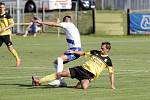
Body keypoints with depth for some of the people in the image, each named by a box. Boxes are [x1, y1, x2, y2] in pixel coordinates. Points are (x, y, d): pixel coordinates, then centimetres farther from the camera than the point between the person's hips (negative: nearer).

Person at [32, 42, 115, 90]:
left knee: (84, 86, -41)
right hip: (82, 68, 5)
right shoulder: (95, 52, 13)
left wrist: (113, 85, -4)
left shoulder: (108, 60, -1)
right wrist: (74, 52, 15)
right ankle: (39, 81, -3)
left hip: (90, 74, -5)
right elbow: (84, 53, 25)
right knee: (60, 74, -5)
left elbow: (111, 73, 2)